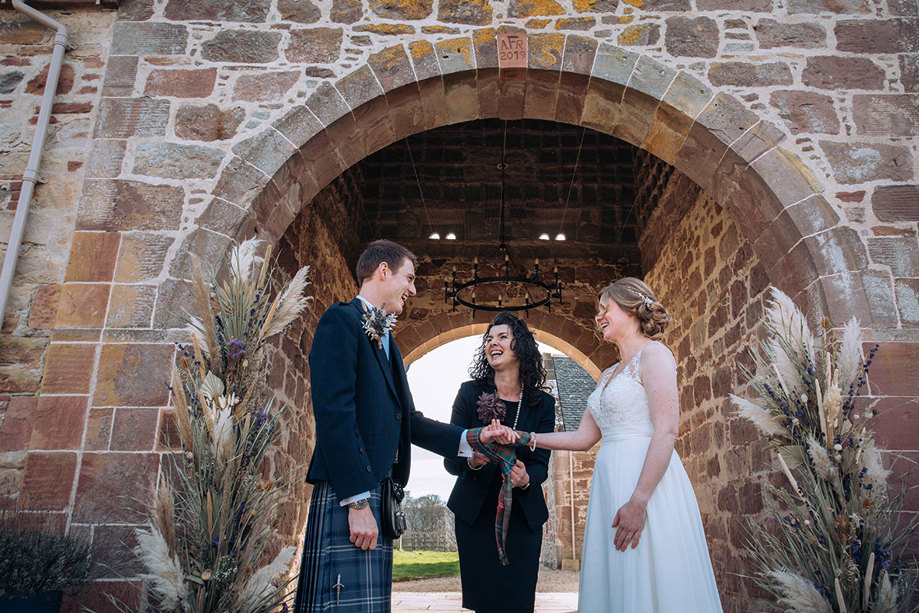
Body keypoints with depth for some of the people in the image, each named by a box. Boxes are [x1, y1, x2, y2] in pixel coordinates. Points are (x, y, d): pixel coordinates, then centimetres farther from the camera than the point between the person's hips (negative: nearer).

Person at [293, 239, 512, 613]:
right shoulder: (341, 321, -5)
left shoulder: (387, 342, 23)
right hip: (348, 496, -9)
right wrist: (357, 501, -19)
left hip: (379, 493, 9)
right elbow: (334, 414, -16)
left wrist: (469, 439, 10)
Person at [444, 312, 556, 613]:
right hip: (475, 513, 0)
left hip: (523, 515, 1)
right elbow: (451, 460, -8)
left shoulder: (542, 403, -2)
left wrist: (526, 478, -27)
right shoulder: (470, 393, -5)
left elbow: (541, 462, -4)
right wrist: (472, 461, -30)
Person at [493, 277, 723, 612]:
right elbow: (584, 437, 19)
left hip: (646, 481, -8)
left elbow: (666, 431, -15)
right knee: (614, 585, 9)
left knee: (650, 586, -3)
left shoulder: (653, 354, -5)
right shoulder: (608, 375, 21)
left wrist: (638, 501, -22)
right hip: (609, 483, 8)